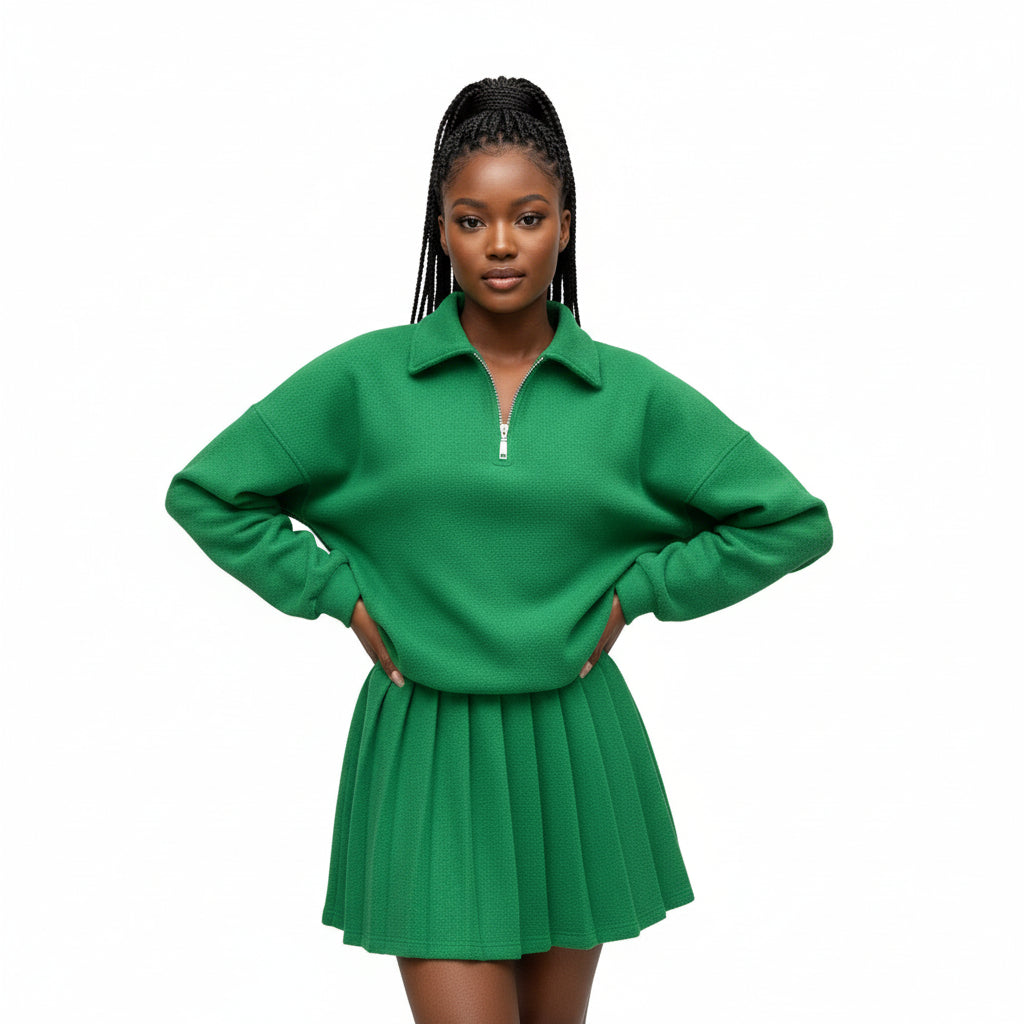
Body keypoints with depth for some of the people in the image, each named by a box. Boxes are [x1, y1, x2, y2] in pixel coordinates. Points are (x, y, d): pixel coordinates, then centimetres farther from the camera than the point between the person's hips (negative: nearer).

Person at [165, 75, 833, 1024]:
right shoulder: (362, 379, -4)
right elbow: (204, 492, 4)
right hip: (427, 749, -2)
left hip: (573, 746, 2)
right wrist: (341, 592, -2)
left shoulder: (631, 393, -2)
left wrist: (637, 589, -2)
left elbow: (793, 519, 5)